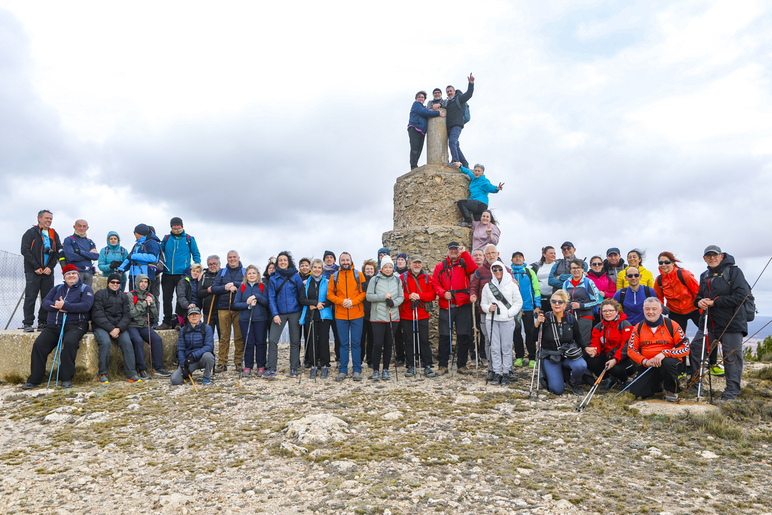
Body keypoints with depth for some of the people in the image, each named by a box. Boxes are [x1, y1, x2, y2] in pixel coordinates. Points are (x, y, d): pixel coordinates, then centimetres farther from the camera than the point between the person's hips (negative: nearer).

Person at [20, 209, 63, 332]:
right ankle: (27, 323, 1)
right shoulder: (31, 232, 3)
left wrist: (50, 267, -5)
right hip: (33, 271, -4)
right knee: (30, 297, -5)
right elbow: (25, 251, -5)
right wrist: (36, 267, -11)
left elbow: (58, 251, 9)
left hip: (48, 272, 4)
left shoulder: (54, 234, 15)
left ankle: (43, 322, 10)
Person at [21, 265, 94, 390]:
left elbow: (85, 306, -11)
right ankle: (34, 379, -6)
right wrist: (58, 306, -14)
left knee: (69, 342, -33)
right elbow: (45, 303, 7)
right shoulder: (57, 289, 22)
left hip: (74, 324, -5)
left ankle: (66, 378, -23)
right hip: (53, 326, 5)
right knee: (39, 344, -16)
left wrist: (65, 306, -18)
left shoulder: (85, 289, 7)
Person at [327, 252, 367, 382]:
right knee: (343, 344, 6)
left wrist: (353, 302, -14)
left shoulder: (358, 275, 4)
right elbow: (330, 294, 4)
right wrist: (341, 301, -11)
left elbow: (364, 292, 0)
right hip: (340, 315, 1)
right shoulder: (334, 276, 7)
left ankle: (357, 370, 11)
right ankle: (343, 370, 14)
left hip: (357, 314, -1)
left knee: (356, 343, 2)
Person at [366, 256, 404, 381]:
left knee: (389, 344, 7)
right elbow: (369, 296, -3)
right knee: (377, 344, -6)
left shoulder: (397, 280, 11)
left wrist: (394, 302, -11)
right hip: (378, 317, -3)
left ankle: (386, 370, 18)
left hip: (393, 317, 3)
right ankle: (376, 370, 6)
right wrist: (383, 297, -14)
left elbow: (401, 296, 9)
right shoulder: (374, 280, 2)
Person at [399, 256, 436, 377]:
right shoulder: (403, 277, 5)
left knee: (424, 340, 0)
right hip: (406, 315, 0)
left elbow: (432, 294, 0)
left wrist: (419, 296, -14)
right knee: (409, 341, 4)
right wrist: (408, 296, -18)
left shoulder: (427, 278, 9)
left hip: (422, 315, 1)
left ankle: (427, 366, 9)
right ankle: (411, 366, 14)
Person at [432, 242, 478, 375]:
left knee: (464, 335, 3)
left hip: (463, 305, 0)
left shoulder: (464, 263, 9)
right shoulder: (440, 266, 13)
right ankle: (443, 365, 13)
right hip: (445, 305, 1)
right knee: (444, 336, 2)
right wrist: (443, 293, -9)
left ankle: (462, 365, 15)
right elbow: (435, 283, 7)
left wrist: (464, 253, -16)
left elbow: (473, 269, -13)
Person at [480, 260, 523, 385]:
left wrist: (509, 313, -6)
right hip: (492, 320, 2)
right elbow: (483, 303, 15)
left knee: (507, 347, -1)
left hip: (507, 320, -2)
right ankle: (496, 373, 9)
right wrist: (489, 308, -6)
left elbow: (518, 302, 5)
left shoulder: (512, 285, 4)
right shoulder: (487, 286, 10)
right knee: (494, 347, 1)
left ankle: (506, 373, 8)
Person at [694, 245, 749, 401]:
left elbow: (740, 296, -15)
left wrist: (715, 302, -17)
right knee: (695, 349, 4)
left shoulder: (733, 271, -6)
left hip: (731, 323, -6)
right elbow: (699, 295, 22)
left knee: (732, 357, -1)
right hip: (709, 322, 6)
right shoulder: (704, 276, 16)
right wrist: (699, 301, -3)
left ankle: (732, 391, 10)